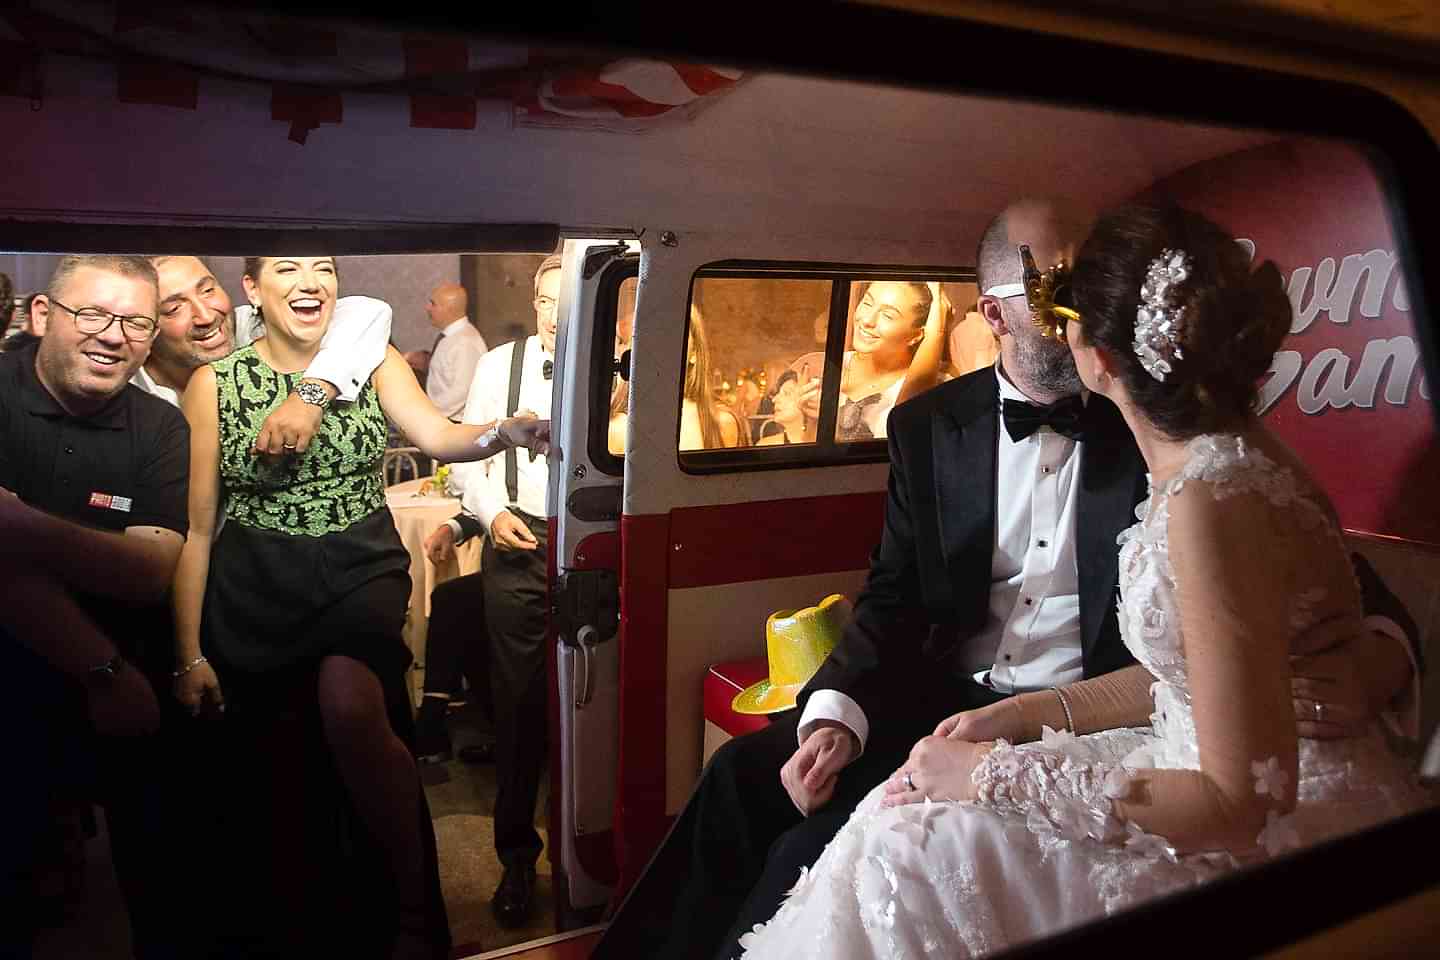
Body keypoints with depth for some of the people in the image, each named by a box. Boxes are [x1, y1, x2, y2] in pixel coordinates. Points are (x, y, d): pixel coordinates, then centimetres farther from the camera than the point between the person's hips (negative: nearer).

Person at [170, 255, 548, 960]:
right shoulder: (214, 383, -3)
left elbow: (437, 437, -15)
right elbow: (195, 528, -2)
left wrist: (503, 432, -38)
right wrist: (189, 655, -3)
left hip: (362, 571, -1)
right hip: (256, 591, 1)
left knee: (348, 708, -30)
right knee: (274, 778, 11)